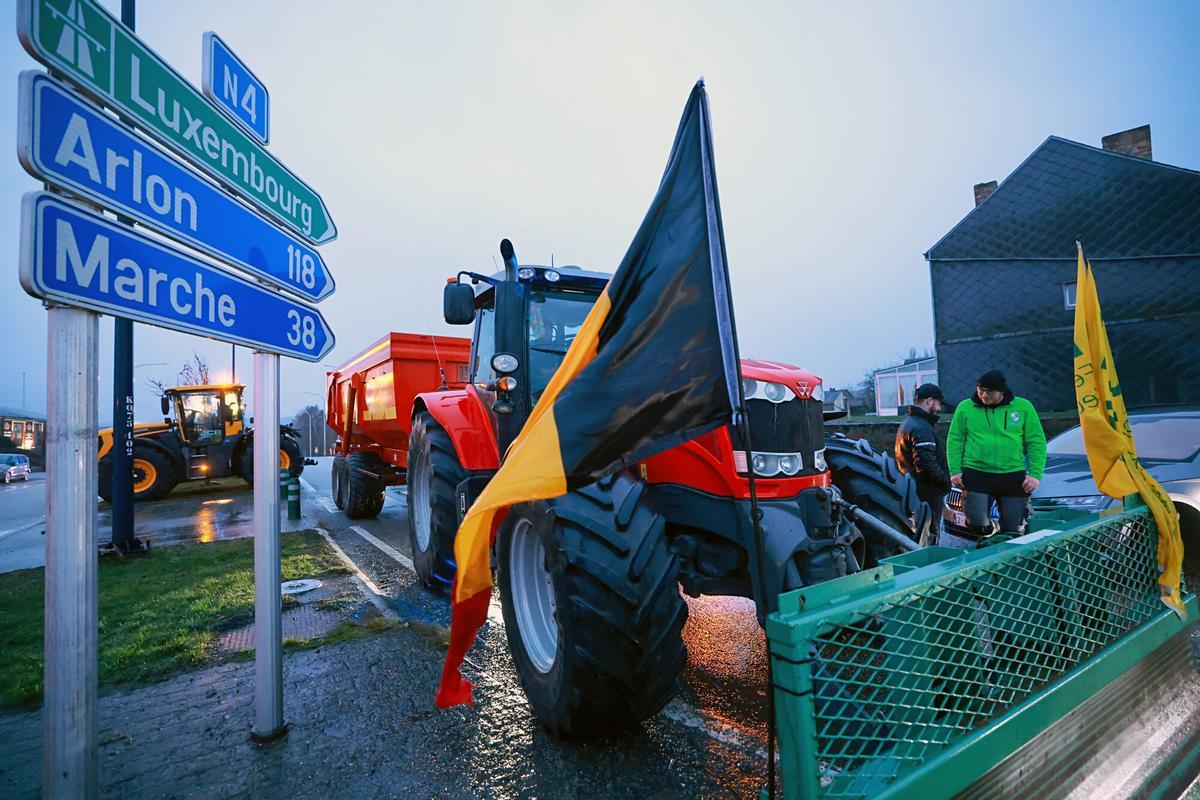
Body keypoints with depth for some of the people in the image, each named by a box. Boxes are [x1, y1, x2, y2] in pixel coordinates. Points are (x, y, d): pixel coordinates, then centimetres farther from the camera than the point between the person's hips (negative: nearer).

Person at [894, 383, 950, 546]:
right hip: (928, 494, -10)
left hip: (912, 492, 10)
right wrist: (945, 481, -11)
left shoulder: (907, 424, 16)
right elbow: (926, 464, -27)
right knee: (929, 542, -4)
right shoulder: (922, 428, -18)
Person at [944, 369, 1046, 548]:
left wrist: (1035, 473, -3)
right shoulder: (965, 407, 1)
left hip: (1014, 476, 1)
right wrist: (955, 471, -4)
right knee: (976, 525, -6)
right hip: (976, 475, -1)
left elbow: (1037, 442, 6)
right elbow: (954, 441, 4)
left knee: (1013, 529, 9)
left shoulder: (1023, 407, 4)